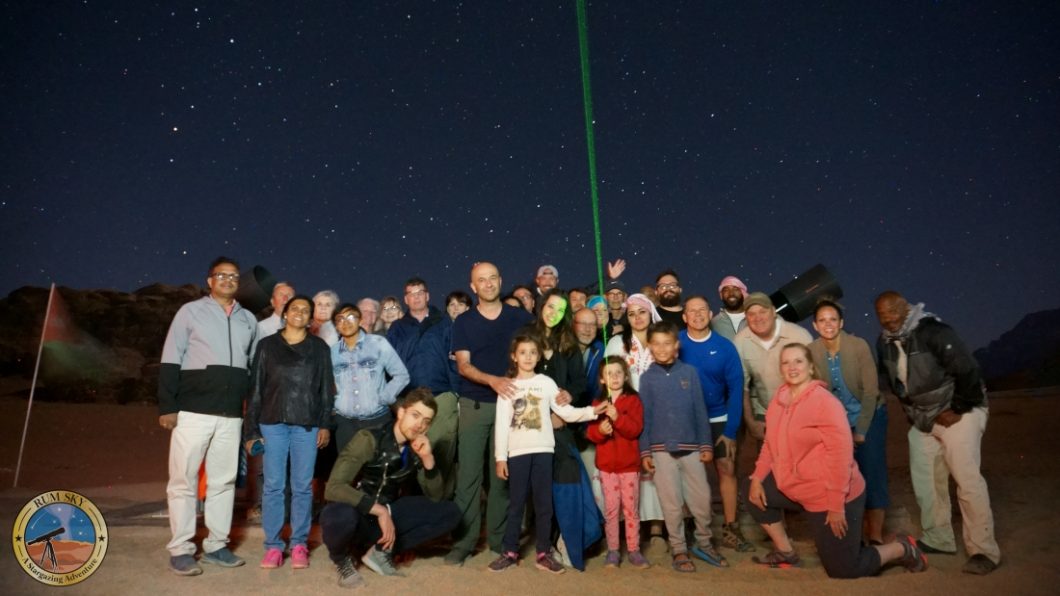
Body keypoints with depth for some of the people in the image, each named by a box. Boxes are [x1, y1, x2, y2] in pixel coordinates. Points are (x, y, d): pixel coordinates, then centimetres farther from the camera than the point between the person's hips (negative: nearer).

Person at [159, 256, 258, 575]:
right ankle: (180, 550, 9)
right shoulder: (190, 311, 2)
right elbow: (170, 361, -2)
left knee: (224, 481, 9)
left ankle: (216, 545, 19)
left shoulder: (249, 320, 13)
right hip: (193, 412, -4)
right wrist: (167, 406, -9)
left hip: (231, 416, 4)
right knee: (183, 481, 0)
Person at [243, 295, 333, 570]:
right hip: (272, 423, 0)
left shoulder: (319, 348, 8)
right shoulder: (267, 345, 7)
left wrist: (325, 424, -2)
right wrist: (251, 429, 2)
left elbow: (326, 388, 7)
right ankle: (273, 545, 11)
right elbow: (255, 388, 6)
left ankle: (299, 544, 12)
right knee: (273, 485, 3)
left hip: (307, 424, 0)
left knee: (302, 486, 4)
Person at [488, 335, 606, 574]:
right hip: (517, 452, 0)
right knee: (516, 503, 6)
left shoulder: (546, 383, 6)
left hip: (542, 450, 1)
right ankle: (510, 552, 16)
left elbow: (566, 412, 1)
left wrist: (592, 411, -12)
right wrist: (500, 457, -3)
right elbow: (501, 424, 2)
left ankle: (544, 553, 14)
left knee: (544, 503, 5)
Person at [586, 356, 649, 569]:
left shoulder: (633, 400, -1)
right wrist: (599, 430, -22)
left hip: (629, 464, -1)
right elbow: (590, 432, 0)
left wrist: (617, 417, -27)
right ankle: (612, 550, 16)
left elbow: (636, 429, -13)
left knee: (631, 508, 4)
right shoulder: (597, 403, 6)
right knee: (611, 509, 6)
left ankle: (634, 550, 14)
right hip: (606, 465, 2)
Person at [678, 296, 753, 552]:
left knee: (726, 469, 0)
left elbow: (735, 388, -6)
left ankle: (730, 528, 12)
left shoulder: (725, 346, -8)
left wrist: (731, 429, -10)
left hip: (718, 418, 1)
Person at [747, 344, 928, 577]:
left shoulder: (825, 402, -22)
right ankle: (786, 553, 20)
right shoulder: (779, 399, 2)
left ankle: (902, 549, 25)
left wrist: (836, 505, -23)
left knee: (843, 570, 2)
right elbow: (772, 443, 11)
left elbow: (841, 453, -24)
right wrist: (757, 477, -1)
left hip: (829, 497, -7)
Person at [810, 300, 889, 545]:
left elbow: (871, 390, -16)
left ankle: (875, 536, 4)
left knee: (872, 475, -6)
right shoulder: (812, 351, -14)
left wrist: (861, 431, -15)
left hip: (870, 416, -2)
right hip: (838, 420, 2)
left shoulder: (858, 346, -20)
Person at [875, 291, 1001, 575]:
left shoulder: (934, 332, -21)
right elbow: (887, 379, 15)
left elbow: (968, 371, -23)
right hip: (922, 419, 8)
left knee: (967, 480, -12)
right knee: (925, 480, 11)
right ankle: (938, 539, 25)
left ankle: (984, 551, -4)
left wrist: (958, 411, -19)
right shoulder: (884, 342, 2)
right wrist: (911, 410, 7)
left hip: (958, 413, -8)